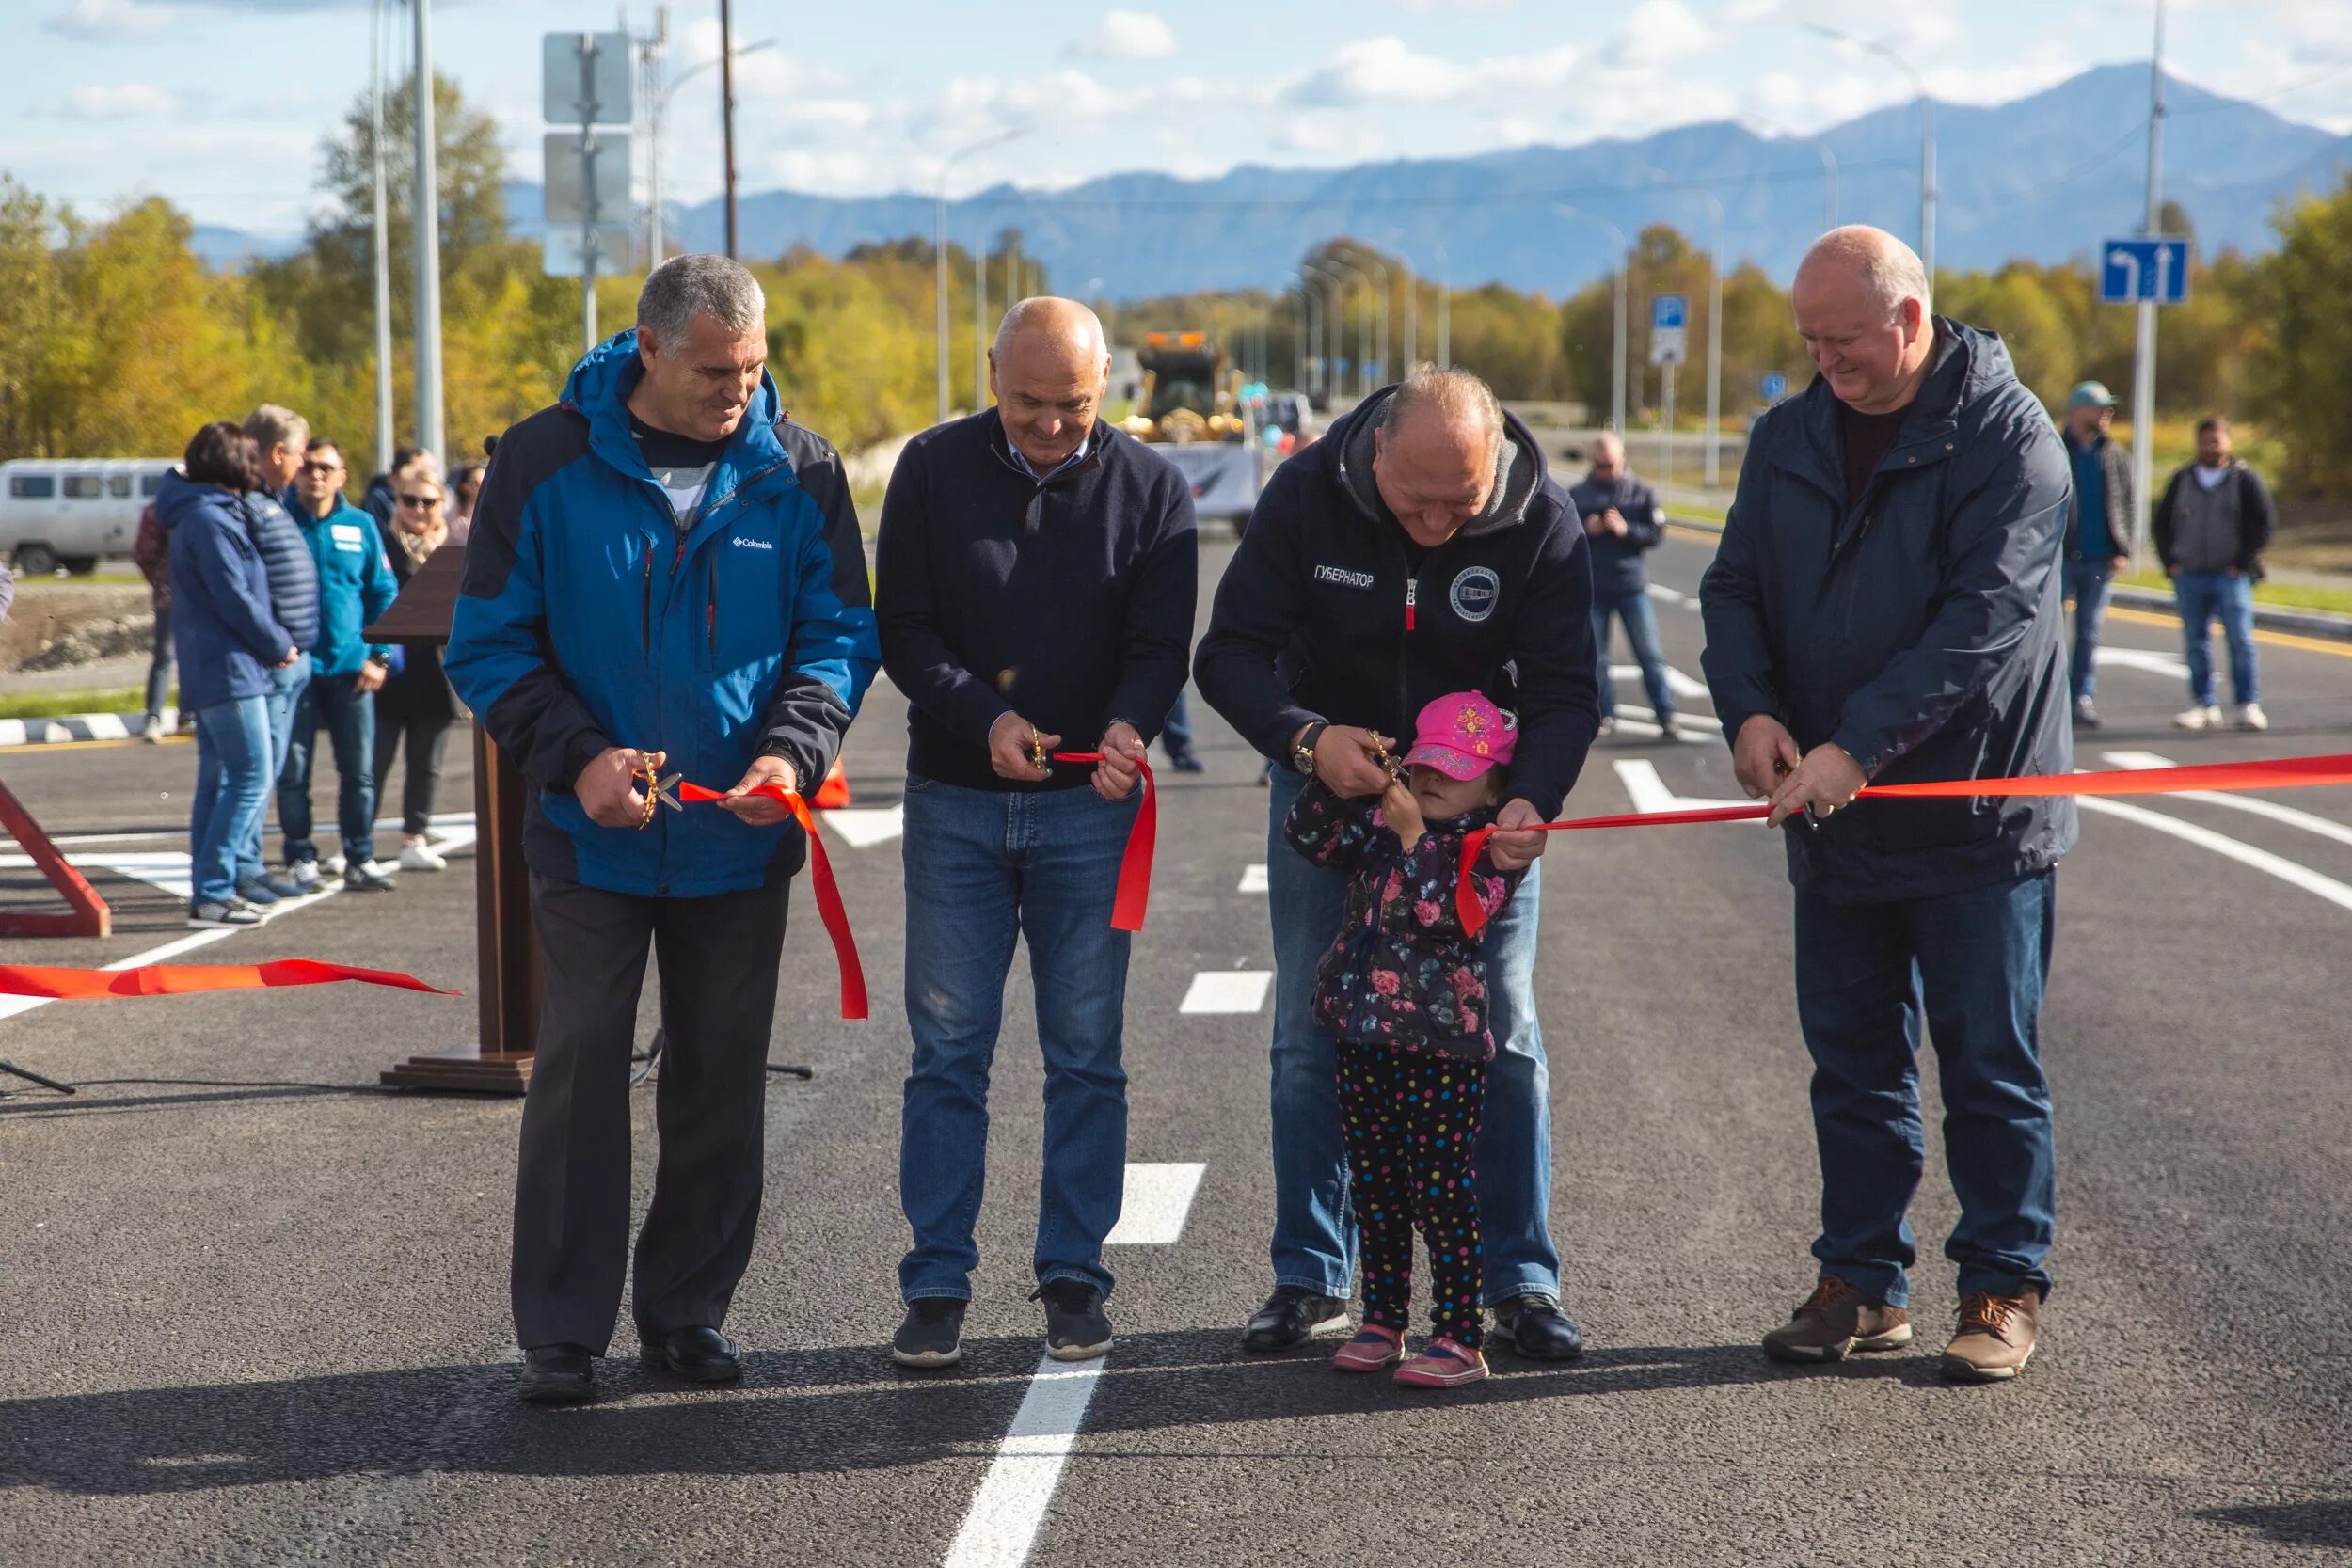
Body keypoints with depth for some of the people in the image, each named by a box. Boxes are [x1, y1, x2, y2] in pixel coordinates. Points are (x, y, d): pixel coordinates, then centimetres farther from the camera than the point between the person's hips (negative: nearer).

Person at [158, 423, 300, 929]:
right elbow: (236, 601, -17)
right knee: (251, 778, -10)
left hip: (208, 671, 10)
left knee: (218, 779, 13)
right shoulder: (211, 520, -16)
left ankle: (208, 890, 16)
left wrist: (279, 642, 10)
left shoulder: (203, 514, 16)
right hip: (230, 669, -10)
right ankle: (212, 892, -12)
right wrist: (280, 646, -5)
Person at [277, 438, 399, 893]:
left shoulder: (361, 526, 8)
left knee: (359, 770, 2)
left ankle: (360, 860, 8)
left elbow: (384, 594, 10)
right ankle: (301, 858, 11)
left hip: (350, 667, 2)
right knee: (293, 771, 1)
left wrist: (379, 656, 1)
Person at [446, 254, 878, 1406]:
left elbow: (839, 635, 5)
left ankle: (688, 1309, 21)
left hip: (741, 839, 2)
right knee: (580, 1072, -1)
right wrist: (576, 754, -17)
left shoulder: (797, 472, -1)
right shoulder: (545, 464, -6)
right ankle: (562, 1331, 7)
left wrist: (794, 748, -14)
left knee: (721, 1079, 8)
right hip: (593, 835, -2)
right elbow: (487, 646, -2)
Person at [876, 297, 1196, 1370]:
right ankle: (937, 1287, 7)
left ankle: (1073, 1279, 13)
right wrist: (984, 721, -19)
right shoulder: (934, 469, -1)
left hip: (1088, 805, 0)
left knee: (1086, 1057, 4)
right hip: (955, 802, 0)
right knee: (948, 1050, 2)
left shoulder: (1150, 490, 0)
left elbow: (1161, 643, -3)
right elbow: (902, 631, -2)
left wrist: (1128, 726, -25)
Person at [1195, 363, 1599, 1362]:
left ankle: (1520, 1280, 9)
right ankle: (1311, 1279, 14)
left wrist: (1531, 799, -36)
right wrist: (1307, 737, -33)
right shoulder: (1307, 495, -19)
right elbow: (1230, 653, -15)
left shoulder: (1543, 523, -19)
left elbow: (1564, 690, -17)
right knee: (1311, 1041, 2)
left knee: (1504, 1036, -1)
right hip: (1326, 784, 1)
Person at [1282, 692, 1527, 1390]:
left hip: (1441, 1049, -6)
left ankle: (1460, 1338, 2)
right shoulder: (1379, 822, 10)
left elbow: (1448, 913, -23)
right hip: (1364, 1039, 7)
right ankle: (1382, 1322, 24)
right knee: (1374, 1188, 14)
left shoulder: (1488, 850, -9)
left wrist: (1414, 836, -26)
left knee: (1442, 1192, -4)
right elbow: (1309, 835, 5)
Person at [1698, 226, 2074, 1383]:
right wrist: (1750, 709, -10)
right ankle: (1863, 1285, 20)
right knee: (1853, 1064, 11)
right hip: (1834, 823, 5)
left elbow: (1984, 621, -20)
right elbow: (1735, 587, 10)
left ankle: (2004, 1289, 13)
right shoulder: (1789, 439, 8)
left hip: (1977, 818, -5)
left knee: (1990, 1067, 3)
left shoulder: (2007, 437, -11)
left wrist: (1856, 747, -25)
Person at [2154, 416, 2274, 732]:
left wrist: (2243, 562, -6)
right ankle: (2204, 705, 9)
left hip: (2231, 576, -3)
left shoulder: (2245, 479, 2)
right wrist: (2170, 562, 6)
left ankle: (2249, 705, -4)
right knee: (2196, 644, 4)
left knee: (2240, 641, -8)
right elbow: (2163, 522, 18)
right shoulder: (2182, 481, 12)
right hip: (2189, 576, 4)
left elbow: (2265, 520, 0)